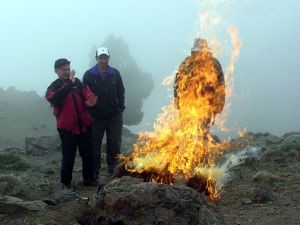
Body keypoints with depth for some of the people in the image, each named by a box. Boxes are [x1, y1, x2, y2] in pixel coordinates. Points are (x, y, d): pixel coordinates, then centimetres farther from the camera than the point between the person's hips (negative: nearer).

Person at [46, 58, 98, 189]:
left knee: (88, 153, 15)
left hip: (84, 125, 4)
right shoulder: (54, 87, -4)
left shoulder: (77, 82, 8)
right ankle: (66, 182, 18)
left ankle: (88, 178, 32)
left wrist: (90, 99, -22)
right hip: (67, 127, -4)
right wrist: (69, 82, -25)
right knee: (68, 156, 1)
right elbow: (55, 99, -26)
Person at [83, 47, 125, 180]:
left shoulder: (115, 74, 3)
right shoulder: (89, 75, -4)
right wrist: (89, 111, -8)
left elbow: (121, 92, 8)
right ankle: (95, 171, 16)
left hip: (114, 116, 2)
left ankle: (113, 169, 24)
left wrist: (120, 109, 3)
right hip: (96, 117, -2)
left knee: (115, 144, 9)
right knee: (95, 145, 5)